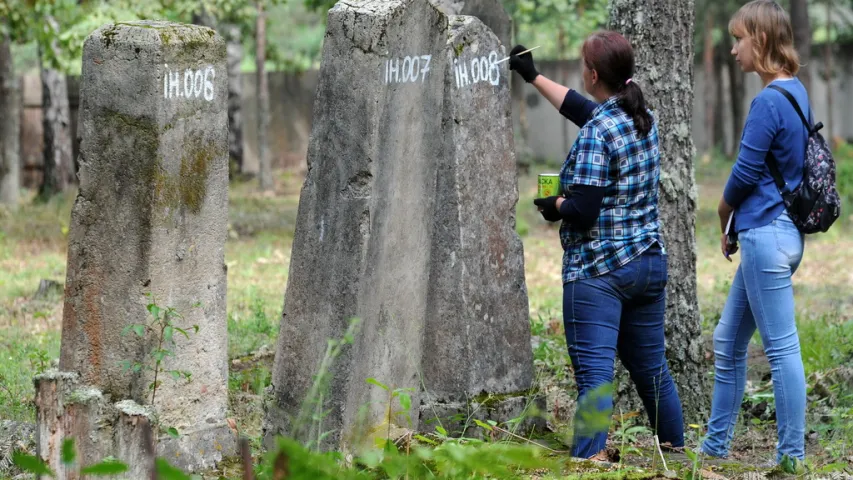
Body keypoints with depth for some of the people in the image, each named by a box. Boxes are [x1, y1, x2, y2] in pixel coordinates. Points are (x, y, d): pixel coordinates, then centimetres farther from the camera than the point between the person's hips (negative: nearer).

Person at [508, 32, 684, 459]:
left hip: (597, 271, -8)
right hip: (649, 262, 8)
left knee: (595, 374, -13)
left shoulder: (596, 135, -17)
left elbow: (583, 211, -21)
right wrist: (534, 78, 33)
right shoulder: (643, 119, 8)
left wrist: (554, 205, 1)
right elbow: (584, 109, 26)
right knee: (651, 367, 19)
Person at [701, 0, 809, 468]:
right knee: (727, 341, 16)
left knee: (782, 349, -3)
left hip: (765, 234, -10)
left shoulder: (769, 102, -17)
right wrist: (735, 227, 8)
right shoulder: (796, 92, 10)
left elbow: (744, 175, -14)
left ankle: (792, 458, 2)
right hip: (781, 232, 10)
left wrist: (724, 217, 5)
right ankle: (715, 446, 24)